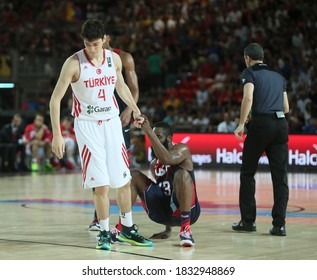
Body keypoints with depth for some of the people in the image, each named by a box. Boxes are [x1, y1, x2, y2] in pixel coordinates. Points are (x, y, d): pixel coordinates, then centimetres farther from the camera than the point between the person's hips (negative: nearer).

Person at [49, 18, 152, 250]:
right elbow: (56, 98, -12)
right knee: (101, 184, -8)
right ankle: (105, 233, 7)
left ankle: (128, 229, 21)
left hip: (112, 122, 4)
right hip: (87, 125, -4)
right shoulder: (74, 63, -14)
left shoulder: (114, 59, 0)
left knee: (124, 179, 6)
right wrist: (57, 134, -16)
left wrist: (135, 109, 12)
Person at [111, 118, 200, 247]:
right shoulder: (153, 164, 15)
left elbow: (166, 159, -31)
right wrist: (168, 229, 21)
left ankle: (185, 229, -34)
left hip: (187, 210, -7)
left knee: (182, 174, -33)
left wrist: (149, 132, -32)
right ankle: (121, 227, -11)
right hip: (163, 212, 7)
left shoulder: (182, 149, -7)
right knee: (133, 176, -2)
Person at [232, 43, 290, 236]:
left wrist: (241, 124, -9)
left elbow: (248, 98, -12)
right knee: (280, 176, 3)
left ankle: (248, 221, 11)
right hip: (281, 124, 4)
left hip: (261, 124, -4)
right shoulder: (279, 77, 22)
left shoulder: (250, 72, 5)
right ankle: (279, 224, -3)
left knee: (248, 173, 10)